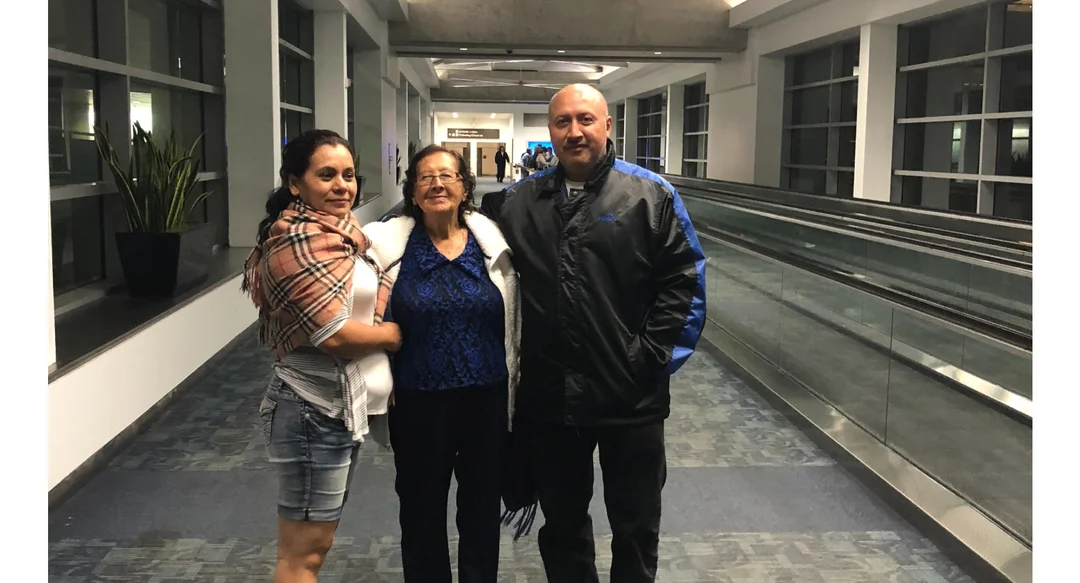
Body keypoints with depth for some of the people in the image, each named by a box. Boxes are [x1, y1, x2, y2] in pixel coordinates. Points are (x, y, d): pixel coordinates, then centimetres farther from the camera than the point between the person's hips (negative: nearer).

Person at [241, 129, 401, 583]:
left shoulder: (337, 233, 13)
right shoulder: (298, 242, -18)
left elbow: (362, 309, 19)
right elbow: (335, 334, -23)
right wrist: (400, 334, -8)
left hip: (341, 407, 10)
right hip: (314, 411, -10)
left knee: (315, 543, 19)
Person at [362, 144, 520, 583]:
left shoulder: (493, 243, -2)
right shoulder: (388, 244, -5)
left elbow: (512, 324, 3)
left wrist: (512, 391, 4)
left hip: (487, 398, 1)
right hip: (418, 402, -1)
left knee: (482, 508, 15)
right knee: (422, 510, 14)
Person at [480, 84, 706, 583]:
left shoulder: (651, 196, -3)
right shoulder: (519, 201, 6)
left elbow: (684, 280, -5)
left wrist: (655, 357, -10)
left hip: (631, 396, -2)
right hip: (548, 396, 3)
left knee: (636, 526, 13)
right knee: (561, 522, 19)